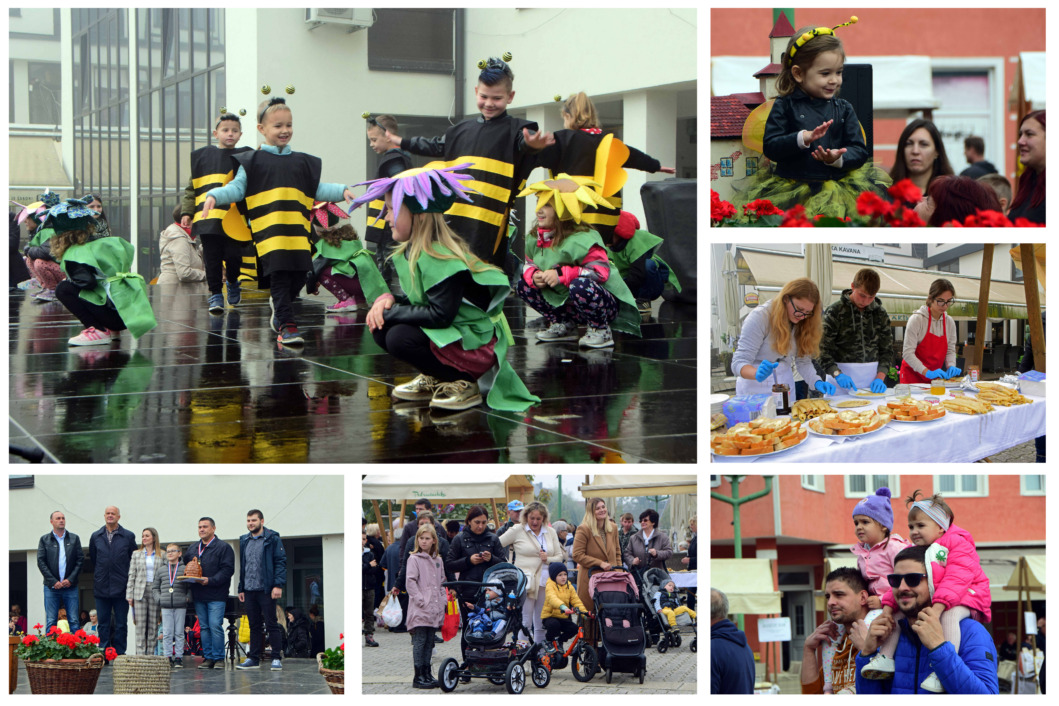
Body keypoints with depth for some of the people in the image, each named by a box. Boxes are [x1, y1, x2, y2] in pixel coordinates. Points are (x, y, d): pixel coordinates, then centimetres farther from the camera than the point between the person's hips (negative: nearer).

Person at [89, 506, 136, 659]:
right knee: (103, 623, 4)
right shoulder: (96, 537, 9)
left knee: (121, 623, 1)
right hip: (102, 587, 2)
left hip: (121, 588, -2)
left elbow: (134, 560, 8)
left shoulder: (128, 536, 2)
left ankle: (119, 654, 4)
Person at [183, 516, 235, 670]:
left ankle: (218, 658, -4)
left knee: (215, 626, -11)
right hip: (198, 595, 6)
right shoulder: (192, 548, 17)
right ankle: (208, 657, 11)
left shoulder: (223, 547, -3)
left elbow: (227, 569, -11)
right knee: (204, 627, 7)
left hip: (216, 595, -6)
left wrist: (210, 581, -20)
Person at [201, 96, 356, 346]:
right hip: (269, 236, -4)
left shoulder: (302, 163, 18)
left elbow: (318, 190, 21)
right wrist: (214, 195, -16)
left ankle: (279, 305, 33)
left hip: (299, 235, 4)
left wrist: (341, 191, 7)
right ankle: (286, 325, -1)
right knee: (279, 278, -8)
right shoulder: (252, 162, 5)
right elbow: (236, 188, 1)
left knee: (298, 278, 5)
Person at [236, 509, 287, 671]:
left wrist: (278, 585, -16)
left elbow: (281, 562, -7)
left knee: (271, 624, -4)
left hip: (266, 590, -6)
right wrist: (241, 588, 14)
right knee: (254, 625, 9)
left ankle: (277, 658, -1)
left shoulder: (272, 539, -2)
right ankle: (254, 658, 12)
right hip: (249, 590, 6)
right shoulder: (244, 541, 15)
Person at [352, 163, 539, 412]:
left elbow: (440, 315, -29)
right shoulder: (408, 253, 7)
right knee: (380, 329, -3)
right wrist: (387, 300, -10)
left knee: (400, 338, -27)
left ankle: (464, 384, -9)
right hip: (443, 335, 9)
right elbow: (414, 300, 12)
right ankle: (433, 380, 12)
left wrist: (391, 313, -23)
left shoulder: (443, 259, -24)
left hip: (473, 343, -9)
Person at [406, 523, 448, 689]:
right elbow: (411, 582, -11)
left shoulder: (438, 560, 15)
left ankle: (427, 674, 15)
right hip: (420, 610, -6)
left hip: (435, 610, 6)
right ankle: (419, 677, -6)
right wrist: (421, 600, -16)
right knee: (420, 641, -7)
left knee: (429, 642, 10)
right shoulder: (414, 559, -4)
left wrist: (443, 600, 9)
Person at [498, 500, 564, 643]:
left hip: (545, 582, 4)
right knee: (525, 623, -8)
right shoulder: (517, 531, 2)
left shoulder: (551, 532, 14)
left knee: (541, 625, 7)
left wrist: (548, 559, -5)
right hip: (526, 582, -4)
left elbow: (559, 556, 15)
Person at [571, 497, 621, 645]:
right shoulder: (584, 530, -8)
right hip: (590, 578, -5)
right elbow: (578, 555, -12)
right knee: (590, 615, -3)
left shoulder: (613, 528, 11)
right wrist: (600, 563, -15)